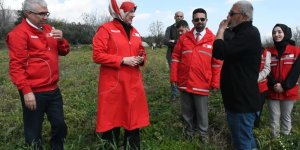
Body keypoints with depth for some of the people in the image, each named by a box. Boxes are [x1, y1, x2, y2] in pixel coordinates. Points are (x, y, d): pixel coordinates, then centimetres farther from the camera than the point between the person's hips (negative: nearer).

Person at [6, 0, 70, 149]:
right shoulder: (19, 33, -9)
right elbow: (16, 65, -14)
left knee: (60, 125, 15)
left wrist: (61, 40, -6)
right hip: (34, 93, -6)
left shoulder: (48, 29, 12)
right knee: (34, 133, 7)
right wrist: (26, 91, -18)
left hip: (53, 90, 7)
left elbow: (64, 52, 15)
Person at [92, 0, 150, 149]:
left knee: (134, 118, 12)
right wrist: (122, 60, -17)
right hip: (113, 85, -6)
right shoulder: (106, 29, -6)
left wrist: (141, 59, 0)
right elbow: (98, 55, -13)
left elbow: (141, 52, 24)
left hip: (133, 84, 6)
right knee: (111, 120, 4)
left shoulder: (135, 32, 14)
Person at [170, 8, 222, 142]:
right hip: (184, 82, 2)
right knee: (187, 110, 15)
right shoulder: (184, 38, 5)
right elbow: (175, 57, 4)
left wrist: (215, 83, -3)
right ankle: (190, 131, 36)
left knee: (202, 111, 9)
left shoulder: (213, 39, 1)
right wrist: (174, 77, -2)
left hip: (202, 84, -2)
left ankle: (203, 133, 30)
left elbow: (217, 63, 0)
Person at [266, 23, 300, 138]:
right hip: (272, 92, 1)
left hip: (289, 92, -1)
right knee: (274, 118, 5)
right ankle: (274, 139, 17)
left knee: (286, 117, 10)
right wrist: (274, 84, -16)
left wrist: (285, 86, -15)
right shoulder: (269, 52, 5)